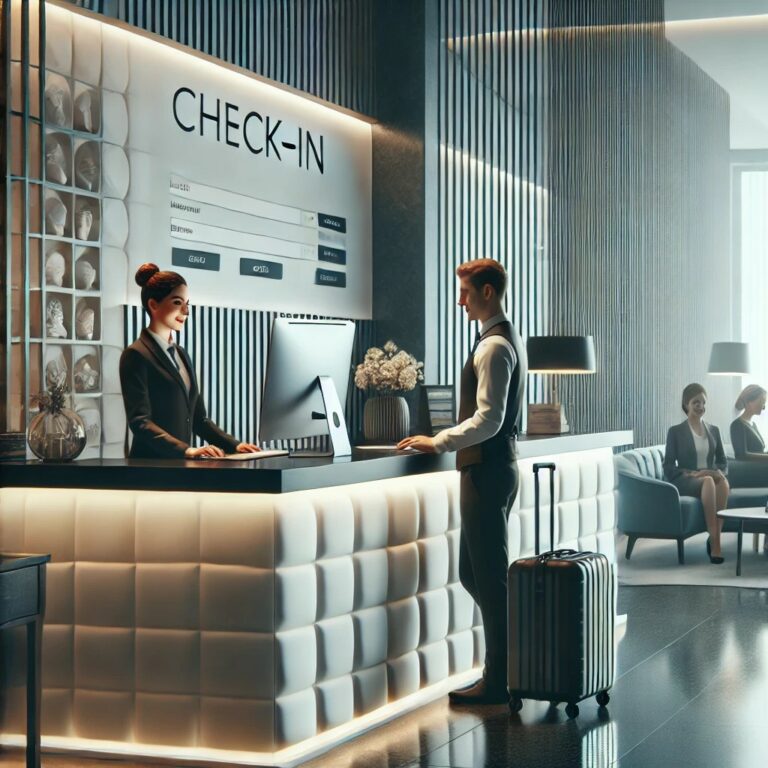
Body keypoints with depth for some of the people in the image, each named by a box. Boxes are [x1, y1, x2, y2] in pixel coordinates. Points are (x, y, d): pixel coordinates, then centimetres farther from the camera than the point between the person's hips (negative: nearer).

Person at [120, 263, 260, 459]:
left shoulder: (181, 354, 19)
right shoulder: (136, 356, -5)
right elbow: (139, 422, -14)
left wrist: (234, 444, 6)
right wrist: (187, 450, -24)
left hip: (179, 464, 7)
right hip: (150, 465, -7)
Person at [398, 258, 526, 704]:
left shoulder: (494, 346, -16)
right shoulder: (508, 339, 17)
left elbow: (488, 419, -22)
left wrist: (438, 442, -15)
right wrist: (446, 441, 17)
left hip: (487, 471, -10)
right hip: (496, 466, 10)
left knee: (488, 576, -3)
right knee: (474, 572, 15)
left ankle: (497, 682, 4)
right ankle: (509, 660, 21)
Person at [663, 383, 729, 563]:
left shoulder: (713, 430, 18)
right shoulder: (676, 431, 4)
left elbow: (723, 461, 19)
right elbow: (668, 467, 0)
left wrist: (719, 472, -6)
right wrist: (693, 473, -17)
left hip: (712, 477, 3)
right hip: (685, 482, -3)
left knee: (723, 482, -35)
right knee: (708, 482, -39)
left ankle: (714, 539, -34)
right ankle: (715, 543, -42)